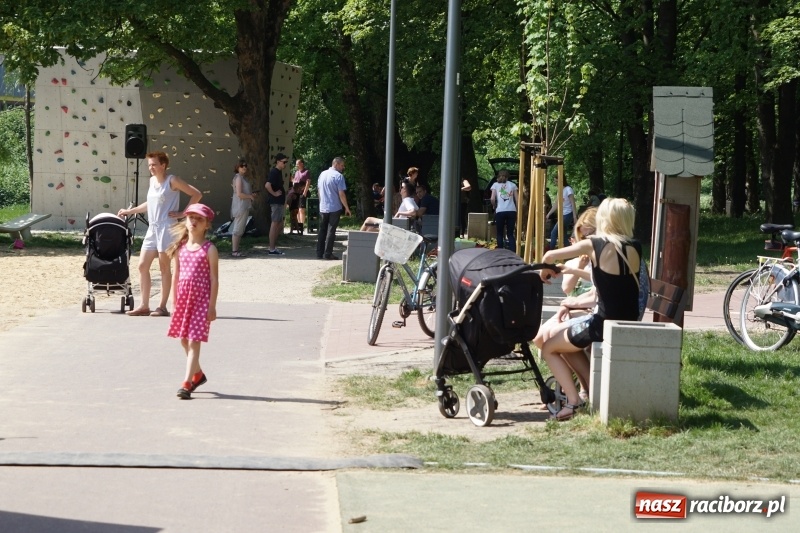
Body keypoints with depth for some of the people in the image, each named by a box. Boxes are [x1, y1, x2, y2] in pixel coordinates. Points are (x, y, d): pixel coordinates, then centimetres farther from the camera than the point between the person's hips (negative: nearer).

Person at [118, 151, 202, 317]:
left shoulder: (172, 181, -7)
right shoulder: (152, 180, 15)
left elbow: (197, 194, -10)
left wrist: (182, 213, -11)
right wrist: (130, 211, 28)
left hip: (166, 227, -8)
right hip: (152, 228, 8)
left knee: (164, 267, -3)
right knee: (142, 265, 3)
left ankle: (162, 307, 2)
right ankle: (144, 306, 8)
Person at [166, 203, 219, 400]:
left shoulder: (209, 249, -7)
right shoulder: (180, 248, 8)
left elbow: (214, 279, -9)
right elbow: (176, 275, 13)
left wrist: (212, 306, -12)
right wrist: (174, 302, 11)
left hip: (201, 299, -6)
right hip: (183, 299, 6)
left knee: (194, 341, -9)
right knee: (184, 340, 14)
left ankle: (187, 384, -12)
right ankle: (198, 374, 35)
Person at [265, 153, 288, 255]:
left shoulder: (278, 172, 15)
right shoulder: (274, 172, -16)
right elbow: (267, 185, -30)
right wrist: (274, 194, -20)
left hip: (280, 202, 10)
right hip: (275, 202, -10)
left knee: (279, 225, 13)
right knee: (275, 224, -6)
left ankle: (273, 247, 19)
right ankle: (272, 249, -3)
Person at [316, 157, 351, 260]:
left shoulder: (322, 174, 8)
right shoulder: (338, 176, -12)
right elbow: (341, 194, -14)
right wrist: (346, 207, -6)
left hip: (323, 208, 6)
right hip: (334, 208, -6)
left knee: (322, 230, 11)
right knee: (331, 231, -2)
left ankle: (319, 253, 12)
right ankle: (327, 254, -3)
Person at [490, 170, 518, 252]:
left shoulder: (496, 185, 10)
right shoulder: (512, 185, 14)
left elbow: (492, 199, -3)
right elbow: (517, 200, 7)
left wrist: (494, 206, 15)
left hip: (500, 211, -2)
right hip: (512, 211, 2)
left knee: (500, 234, 10)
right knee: (510, 234, 6)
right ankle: (513, 254, -8)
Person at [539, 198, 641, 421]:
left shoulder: (595, 245, -10)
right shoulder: (635, 248, 4)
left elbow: (549, 256, -1)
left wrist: (545, 270, 24)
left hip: (604, 324, -6)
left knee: (549, 348, 14)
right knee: (563, 335, 27)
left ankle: (574, 401, 1)